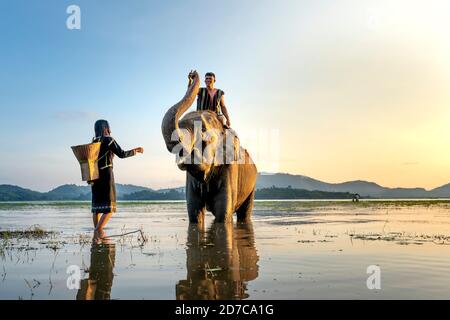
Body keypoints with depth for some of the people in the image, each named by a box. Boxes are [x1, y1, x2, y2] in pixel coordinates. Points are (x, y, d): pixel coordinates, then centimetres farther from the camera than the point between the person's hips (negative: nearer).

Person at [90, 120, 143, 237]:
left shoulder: (93, 142, 12)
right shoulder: (108, 140, -5)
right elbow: (122, 154, -9)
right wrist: (135, 151, 2)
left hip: (95, 176, 6)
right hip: (106, 175, -6)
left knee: (97, 206, 9)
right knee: (110, 207, -4)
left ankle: (96, 233, 9)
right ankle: (99, 230, -19)